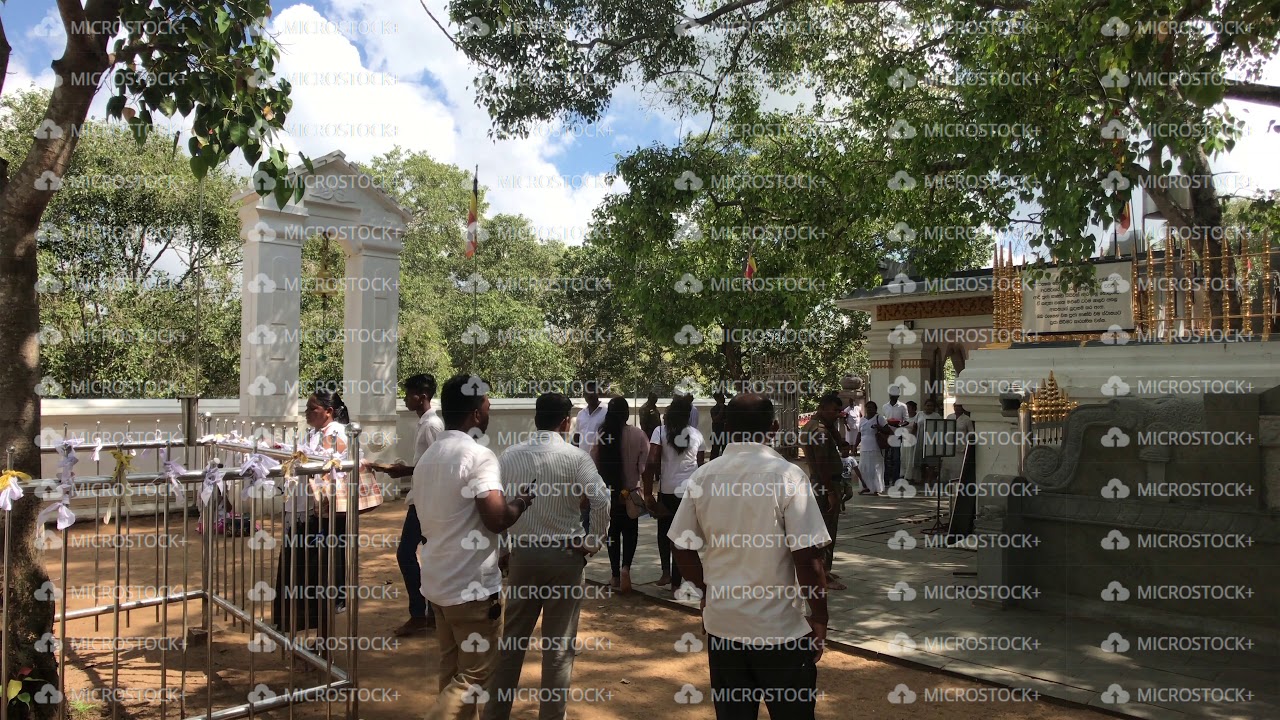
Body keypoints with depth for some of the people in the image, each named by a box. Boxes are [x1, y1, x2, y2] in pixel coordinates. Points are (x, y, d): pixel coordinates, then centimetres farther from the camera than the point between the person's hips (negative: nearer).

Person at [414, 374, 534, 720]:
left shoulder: (428, 456, 10)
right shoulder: (479, 456, -18)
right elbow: (497, 519, -26)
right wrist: (521, 502, -7)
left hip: (437, 580, 9)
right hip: (472, 584, -9)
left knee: (453, 668, 18)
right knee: (476, 674, 2)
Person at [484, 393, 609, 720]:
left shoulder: (510, 455, 0)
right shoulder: (576, 457, -10)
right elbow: (603, 503, -21)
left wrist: (502, 545, 12)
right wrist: (593, 541, -6)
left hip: (522, 555, 3)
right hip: (565, 556, -3)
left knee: (512, 640, 16)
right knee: (559, 645, 9)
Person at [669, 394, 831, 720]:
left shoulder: (703, 476, -3)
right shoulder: (787, 476, -14)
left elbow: (683, 550, 3)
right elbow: (807, 556, -16)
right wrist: (819, 619, -3)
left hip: (721, 623, 4)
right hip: (780, 629, -3)